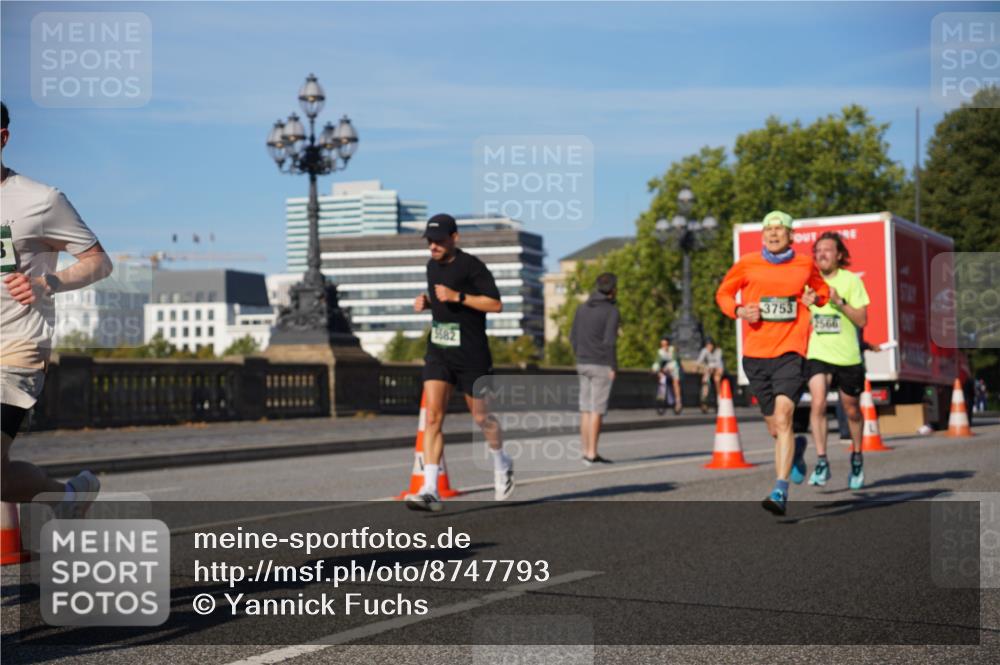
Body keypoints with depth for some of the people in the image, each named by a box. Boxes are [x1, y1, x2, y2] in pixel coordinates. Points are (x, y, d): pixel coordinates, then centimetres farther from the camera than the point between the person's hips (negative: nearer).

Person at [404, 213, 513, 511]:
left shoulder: (471, 266, -11)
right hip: (438, 352, 5)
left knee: (480, 416, 9)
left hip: (471, 355, -5)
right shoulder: (432, 266, 10)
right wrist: (425, 301, 4)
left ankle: (502, 464, 39)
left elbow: (495, 304, -15)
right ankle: (430, 490, -13)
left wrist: (457, 296, -23)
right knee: (432, 417, -9)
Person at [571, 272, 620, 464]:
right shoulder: (612, 311, -11)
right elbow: (609, 341, -19)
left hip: (584, 364, 7)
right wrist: (613, 367, -13)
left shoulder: (582, 308, 9)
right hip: (602, 366, -6)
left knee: (586, 409, 9)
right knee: (597, 410, -4)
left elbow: (573, 337, 10)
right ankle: (592, 454, -4)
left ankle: (587, 452, 11)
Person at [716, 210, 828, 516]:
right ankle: (796, 446, 47)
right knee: (775, 428, 10)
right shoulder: (747, 264, 4)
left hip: (790, 352, -2)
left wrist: (815, 298, 3)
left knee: (782, 418, -20)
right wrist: (739, 310, -5)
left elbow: (822, 288, 26)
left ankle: (780, 492, -20)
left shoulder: (805, 264, 7)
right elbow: (723, 294, 15)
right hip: (755, 354, 2)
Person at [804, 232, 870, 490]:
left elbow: (862, 320, -8)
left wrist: (839, 302, -20)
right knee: (817, 403, -20)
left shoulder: (851, 280, -3)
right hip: (818, 354, 1)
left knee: (852, 410, 13)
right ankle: (821, 462, -15)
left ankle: (857, 459, 35)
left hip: (848, 356, -1)